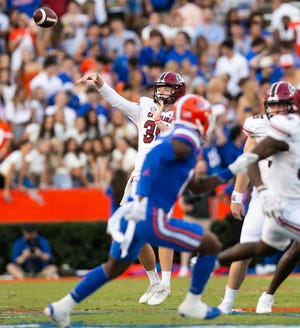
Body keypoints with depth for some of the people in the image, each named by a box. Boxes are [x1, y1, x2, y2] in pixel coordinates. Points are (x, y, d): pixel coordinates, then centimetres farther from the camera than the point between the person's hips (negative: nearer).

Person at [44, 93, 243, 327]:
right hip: (151, 217, -9)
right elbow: (154, 158, -25)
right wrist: (142, 199, -28)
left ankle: (62, 307, 26)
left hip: (134, 215, 9)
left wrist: (231, 172, 27)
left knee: (115, 267, 26)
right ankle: (192, 304, 12)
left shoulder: (169, 138, 21)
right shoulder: (185, 141, -8)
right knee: (211, 245, 4)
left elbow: (196, 187, 28)